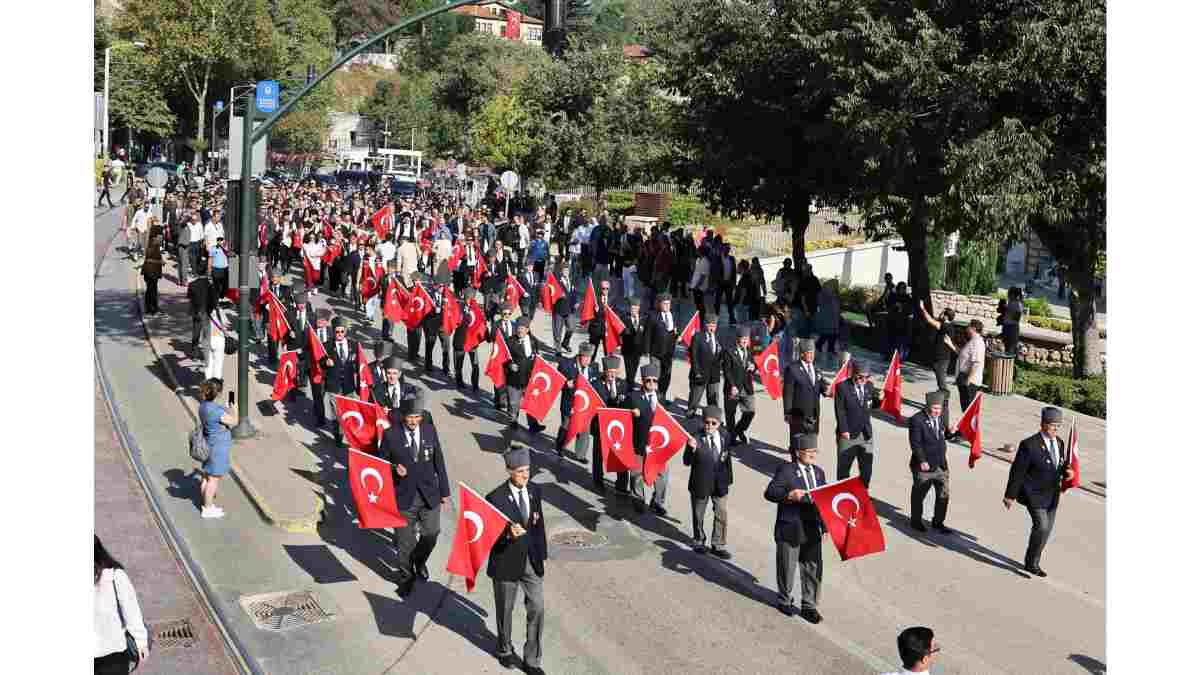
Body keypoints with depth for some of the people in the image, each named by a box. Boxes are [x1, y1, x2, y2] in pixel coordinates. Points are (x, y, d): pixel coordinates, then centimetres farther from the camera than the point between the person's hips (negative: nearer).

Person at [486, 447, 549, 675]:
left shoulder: (535, 491, -2)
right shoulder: (495, 498, -18)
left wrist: (542, 556, 11)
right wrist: (508, 534, -36)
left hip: (531, 561, 4)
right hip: (507, 562, -4)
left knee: (537, 609, 2)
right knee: (505, 610, 15)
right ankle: (504, 650, 40)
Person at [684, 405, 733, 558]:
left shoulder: (725, 436, -6)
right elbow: (687, 462, -20)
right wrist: (692, 449, -35)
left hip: (720, 483, 3)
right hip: (701, 483, -3)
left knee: (721, 515, 10)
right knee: (698, 515, 16)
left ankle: (718, 545, 26)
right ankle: (698, 541, 39)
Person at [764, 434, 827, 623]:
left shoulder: (818, 472, 9)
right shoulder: (786, 470, -11)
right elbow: (769, 492, -18)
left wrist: (824, 525, 11)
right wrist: (789, 495, -32)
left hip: (813, 529, 5)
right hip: (790, 529, -5)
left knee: (813, 568, 8)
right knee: (787, 567, 10)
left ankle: (809, 605, 22)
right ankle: (784, 600, 31)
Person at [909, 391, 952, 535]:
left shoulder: (940, 419, 6)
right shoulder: (917, 420, -15)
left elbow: (941, 439, 14)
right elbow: (915, 443, -17)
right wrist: (922, 461, -22)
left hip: (941, 466, 6)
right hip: (924, 466, -6)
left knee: (944, 495, 9)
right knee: (919, 495, 10)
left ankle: (938, 522, 24)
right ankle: (915, 521, 28)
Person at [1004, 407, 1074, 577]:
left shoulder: (1059, 443, 2)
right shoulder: (1029, 445, -19)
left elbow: (1062, 466, 15)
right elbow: (1017, 471, -14)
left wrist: (1067, 472, -10)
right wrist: (1010, 495, -10)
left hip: (1052, 495, 7)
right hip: (1034, 495, -7)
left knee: (1046, 529, 13)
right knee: (1041, 527, -14)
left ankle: (1032, 561, 29)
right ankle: (1032, 563, 3)